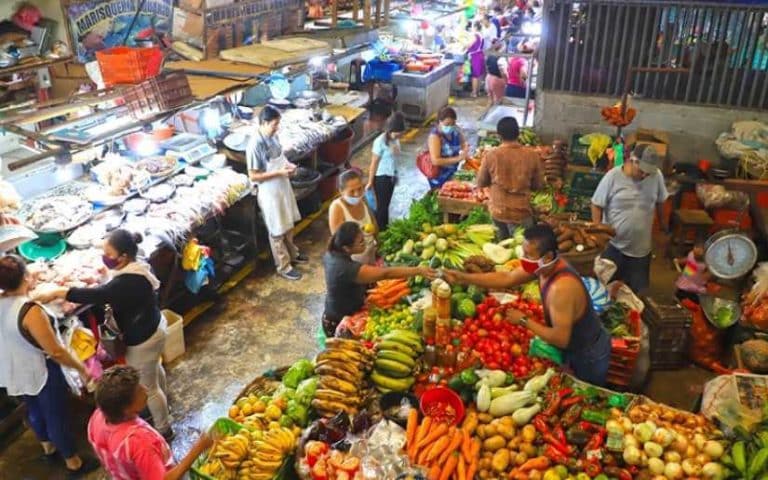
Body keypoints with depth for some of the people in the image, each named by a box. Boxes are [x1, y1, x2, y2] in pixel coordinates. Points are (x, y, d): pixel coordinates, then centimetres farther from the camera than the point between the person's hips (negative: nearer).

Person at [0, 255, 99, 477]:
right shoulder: (30, 311, -33)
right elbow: (55, 351, -29)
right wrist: (82, 368, -15)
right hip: (40, 373, -8)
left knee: (34, 410, 29)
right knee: (57, 416, 11)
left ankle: (48, 447, 54)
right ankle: (74, 463, 30)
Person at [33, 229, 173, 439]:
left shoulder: (128, 282, -36)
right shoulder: (138, 267, -5)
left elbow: (96, 295, -40)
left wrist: (56, 293, -34)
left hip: (143, 340, -10)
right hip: (154, 327, 10)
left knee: (148, 388, 11)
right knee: (154, 369, 33)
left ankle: (164, 429, 32)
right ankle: (163, 406, 59)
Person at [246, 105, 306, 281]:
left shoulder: (273, 136, -1)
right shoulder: (255, 145, -25)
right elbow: (253, 176, -22)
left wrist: (287, 165, -5)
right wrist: (279, 172, -25)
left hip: (283, 187, 8)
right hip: (269, 193, -8)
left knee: (288, 225, 24)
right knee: (277, 231, 7)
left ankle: (293, 254, 44)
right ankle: (283, 266, 22)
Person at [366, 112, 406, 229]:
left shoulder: (395, 139, 0)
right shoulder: (380, 141, -21)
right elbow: (374, 163, -15)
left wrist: (395, 176, 17)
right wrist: (370, 182, -11)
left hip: (391, 177, 7)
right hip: (381, 177, -7)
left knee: (386, 205, 17)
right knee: (382, 206, 2)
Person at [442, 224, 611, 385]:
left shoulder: (561, 287, -40)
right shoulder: (547, 266, -13)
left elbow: (560, 339, -37)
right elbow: (506, 278, -4)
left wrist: (524, 321, -25)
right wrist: (462, 277, -11)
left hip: (588, 357, -7)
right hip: (575, 349, 7)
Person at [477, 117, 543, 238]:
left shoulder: (491, 155, -11)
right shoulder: (532, 155, -10)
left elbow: (481, 183, 1)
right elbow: (538, 184, 1)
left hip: (497, 211, 2)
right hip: (521, 212, -2)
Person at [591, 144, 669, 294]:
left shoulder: (656, 176, -8)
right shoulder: (613, 176, -16)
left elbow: (660, 202, 10)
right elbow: (597, 205, -10)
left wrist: (662, 222, 22)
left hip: (641, 247, 2)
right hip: (612, 245, -2)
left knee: (636, 289, 14)